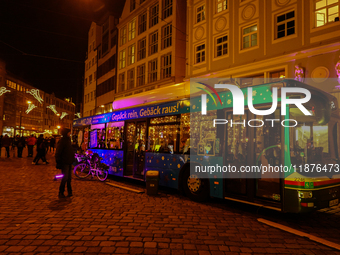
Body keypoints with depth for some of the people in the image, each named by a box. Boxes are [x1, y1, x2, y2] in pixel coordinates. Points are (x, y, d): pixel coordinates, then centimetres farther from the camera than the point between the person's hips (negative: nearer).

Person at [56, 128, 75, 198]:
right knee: (65, 178, -5)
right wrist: (58, 162, -18)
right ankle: (61, 193, 7)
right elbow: (58, 153, -16)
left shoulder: (68, 140, 14)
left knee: (69, 177, 12)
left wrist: (72, 160, 20)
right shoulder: (62, 141, -13)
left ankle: (69, 192, 20)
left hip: (69, 162, 8)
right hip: (64, 163, -8)